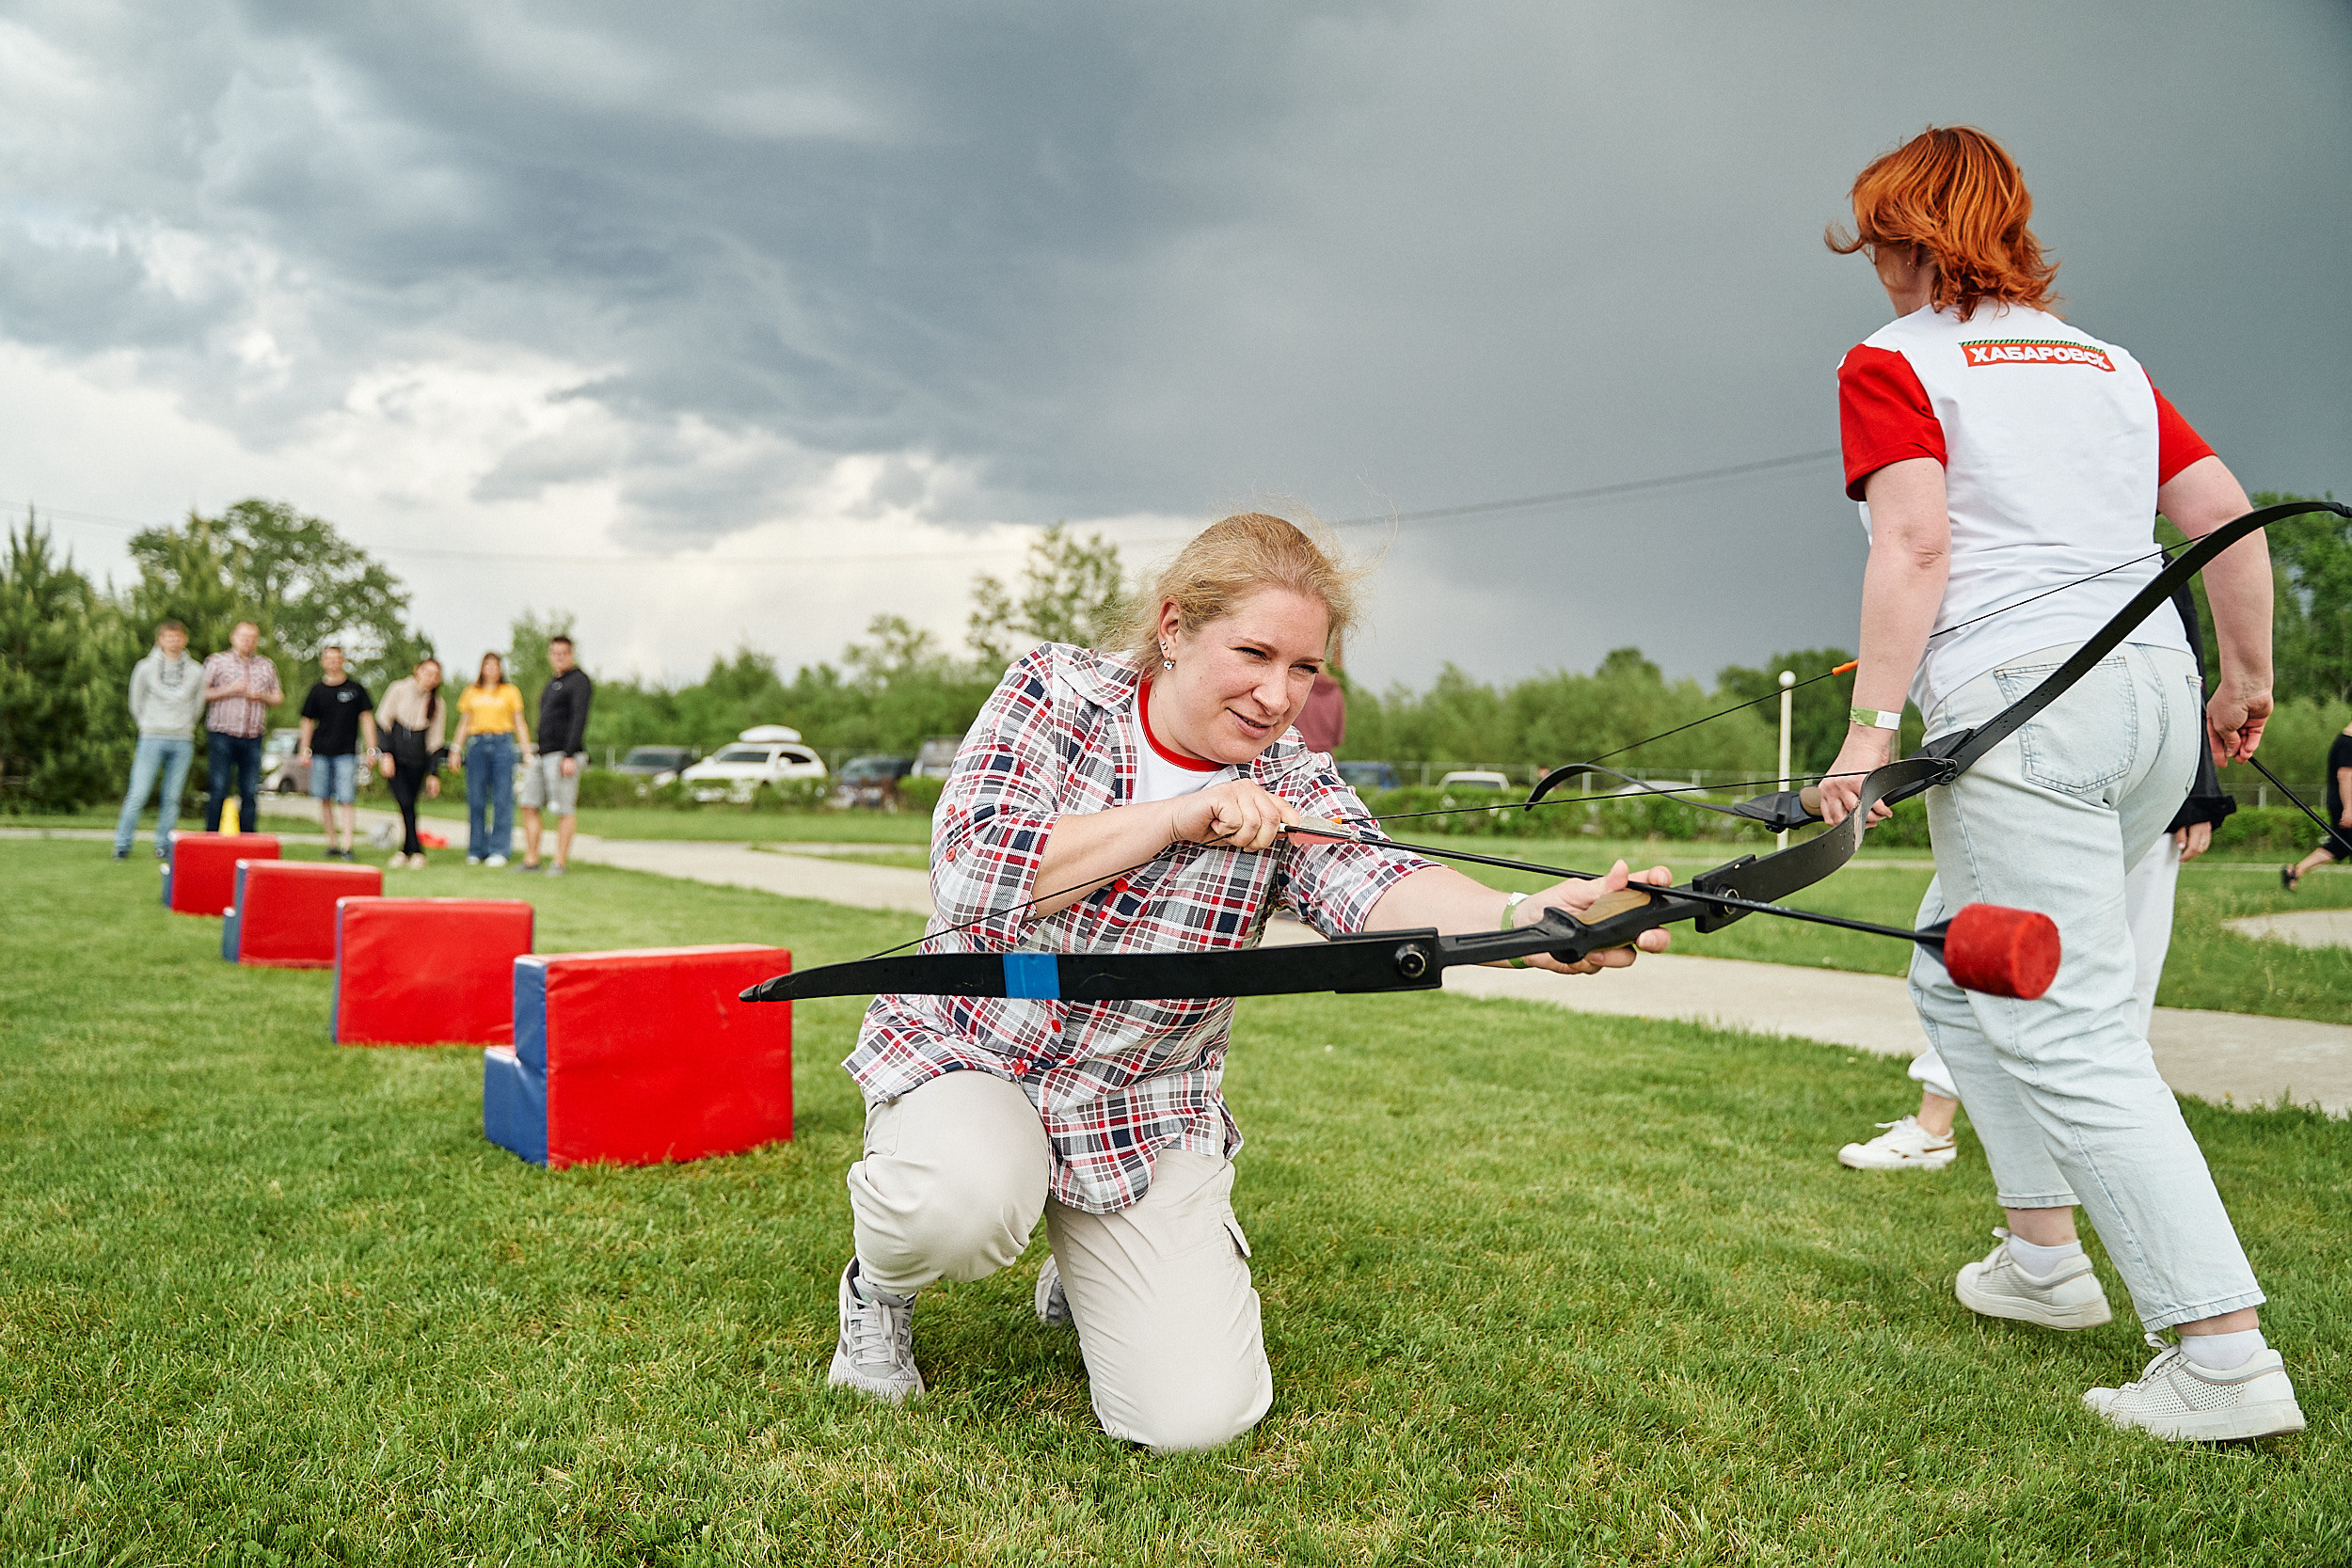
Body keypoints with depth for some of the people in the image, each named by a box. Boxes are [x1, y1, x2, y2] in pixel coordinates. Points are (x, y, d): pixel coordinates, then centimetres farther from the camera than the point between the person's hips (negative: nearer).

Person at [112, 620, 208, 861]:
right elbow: (136, 704, 11)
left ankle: (165, 846, 11)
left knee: (172, 798, 4)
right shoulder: (145, 668, 3)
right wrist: (149, 727, 11)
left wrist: (183, 727, 11)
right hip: (152, 739, -1)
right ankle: (122, 845, 2)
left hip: (183, 741, 2)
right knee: (138, 795, -6)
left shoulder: (195, 672, 7)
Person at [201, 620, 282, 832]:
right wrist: (229, 690, -11)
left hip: (253, 739, 3)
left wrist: (261, 696, -1)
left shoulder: (267, 667, 17)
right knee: (219, 790, -6)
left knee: (250, 793, 2)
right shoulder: (217, 662, 6)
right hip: (222, 735, -3)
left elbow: (278, 697, 18)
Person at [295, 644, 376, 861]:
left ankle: (348, 845, -12)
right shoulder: (316, 690, 9)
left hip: (347, 753, -2)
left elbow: (366, 719, 6)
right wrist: (305, 749, 6)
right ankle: (331, 843, 15)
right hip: (321, 752, 3)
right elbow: (308, 721, 14)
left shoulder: (355, 689, 5)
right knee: (324, 800, 5)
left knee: (347, 800, -11)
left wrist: (371, 749, 0)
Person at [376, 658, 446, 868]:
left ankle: (406, 851, 12)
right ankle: (416, 851, -8)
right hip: (396, 753, -2)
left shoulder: (436, 703, 6)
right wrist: (386, 754, -10)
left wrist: (433, 774, 4)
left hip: (418, 758, 2)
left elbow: (434, 741, 8)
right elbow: (383, 722, -1)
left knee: (408, 804, -1)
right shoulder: (399, 690, 0)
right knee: (405, 803, -13)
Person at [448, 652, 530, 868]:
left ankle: (499, 850, -1)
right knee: (476, 800, 0)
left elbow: (519, 724, 10)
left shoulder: (511, 691, 12)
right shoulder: (471, 693, 17)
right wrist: (456, 749, 7)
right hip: (477, 745, 2)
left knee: (502, 799, -6)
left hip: (502, 745, -2)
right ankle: (476, 851, 7)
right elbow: (464, 724, 19)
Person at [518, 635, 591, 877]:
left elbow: (579, 719, -14)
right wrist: (533, 752, 22)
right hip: (543, 754, 9)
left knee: (565, 810, -5)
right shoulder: (551, 683, 22)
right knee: (529, 806, 5)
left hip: (563, 755, -9)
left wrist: (570, 756, -21)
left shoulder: (579, 681, -6)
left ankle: (560, 862, -2)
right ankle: (531, 860, 8)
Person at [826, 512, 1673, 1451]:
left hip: (1145, 1109, 2)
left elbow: (1372, 886, -29)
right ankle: (879, 1282, 2)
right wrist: (1181, 816, -27)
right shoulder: (1055, 692, -10)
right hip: (966, 1053, -1)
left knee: (1198, 1415, -11)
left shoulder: (1292, 789, -7)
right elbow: (972, 874, -22)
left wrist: (1526, 919, -50)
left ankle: (1087, 1276, 23)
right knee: (962, 1198, -37)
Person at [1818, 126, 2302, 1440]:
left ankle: (2227, 1356, -8)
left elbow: (1916, 546, -12)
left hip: (2018, 704, -8)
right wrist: (2247, 676, 24)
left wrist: (1873, 723, -14)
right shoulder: (2106, 360, 21)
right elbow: (2230, 517, 16)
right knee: (1959, 974, 21)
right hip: (2155, 693, 8)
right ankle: (2043, 1256, 24)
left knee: (2069, 1035, -6)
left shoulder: (1893, 363, 2)